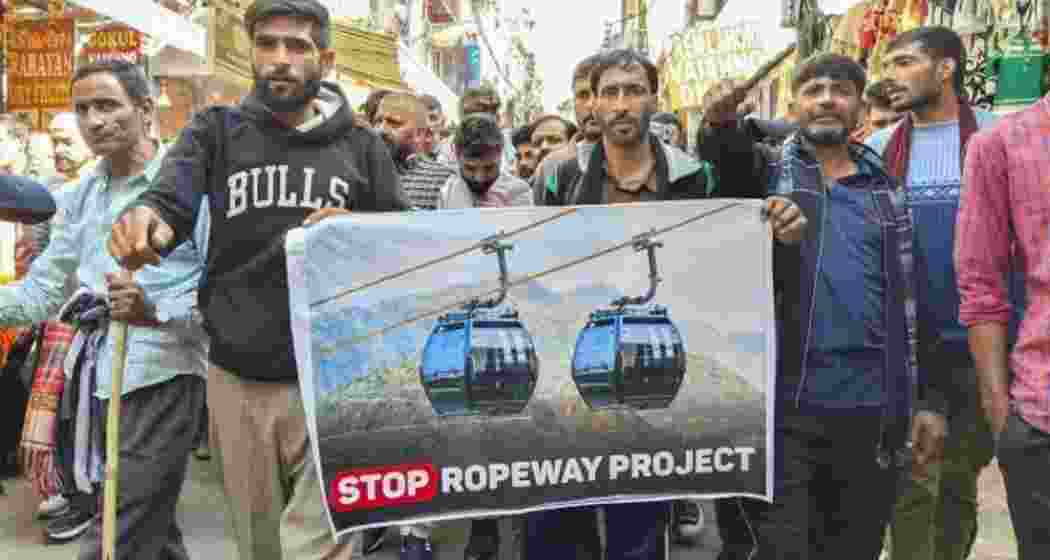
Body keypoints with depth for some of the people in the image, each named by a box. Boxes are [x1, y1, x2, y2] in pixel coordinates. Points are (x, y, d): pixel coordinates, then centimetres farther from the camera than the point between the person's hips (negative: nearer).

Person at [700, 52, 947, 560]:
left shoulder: (885, 190, 14)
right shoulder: (766, 170, 5)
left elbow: (914, 300, 14)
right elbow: (729, 159, -19)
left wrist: (930, 398, 9)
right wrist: (721, 122, -42)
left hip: (872, 411, 4)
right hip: (780, 406, -4)